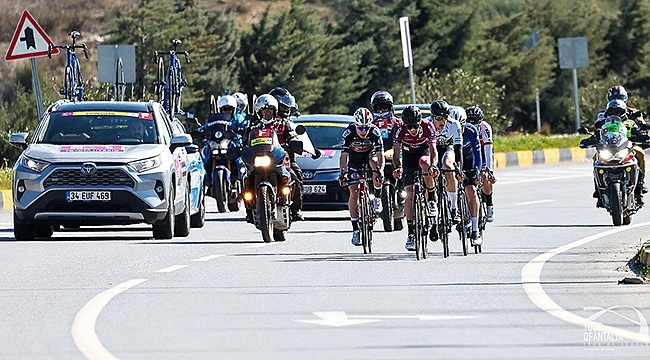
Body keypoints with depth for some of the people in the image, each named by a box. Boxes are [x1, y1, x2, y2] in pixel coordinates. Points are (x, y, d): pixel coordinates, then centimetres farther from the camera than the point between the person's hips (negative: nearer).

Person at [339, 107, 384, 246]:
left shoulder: (375, 132, -26)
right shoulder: (348, 133, -27)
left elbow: (380, 155, -29)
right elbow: (344, 155, -27)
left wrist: (380, 171, -44)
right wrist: (342, 172, -41)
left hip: (369, 155, 0)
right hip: (354, 160, 0)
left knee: (375, 162, -37)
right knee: (354, 192, -11)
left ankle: (377, 198, -16)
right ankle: (355, 229, -6)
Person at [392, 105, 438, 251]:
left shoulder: (427, 126, -25)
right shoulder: (400, 129, -24)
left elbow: (433, 149, -31)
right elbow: (396, 152, -27)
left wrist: (433, 165, -50)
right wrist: (397, 167, -47)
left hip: (424, 153, 0)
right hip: (408, 160, 0)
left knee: (424, 162, -37)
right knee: (410, 194, -14)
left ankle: (432, 200, -21)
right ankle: (411, 234, -9)